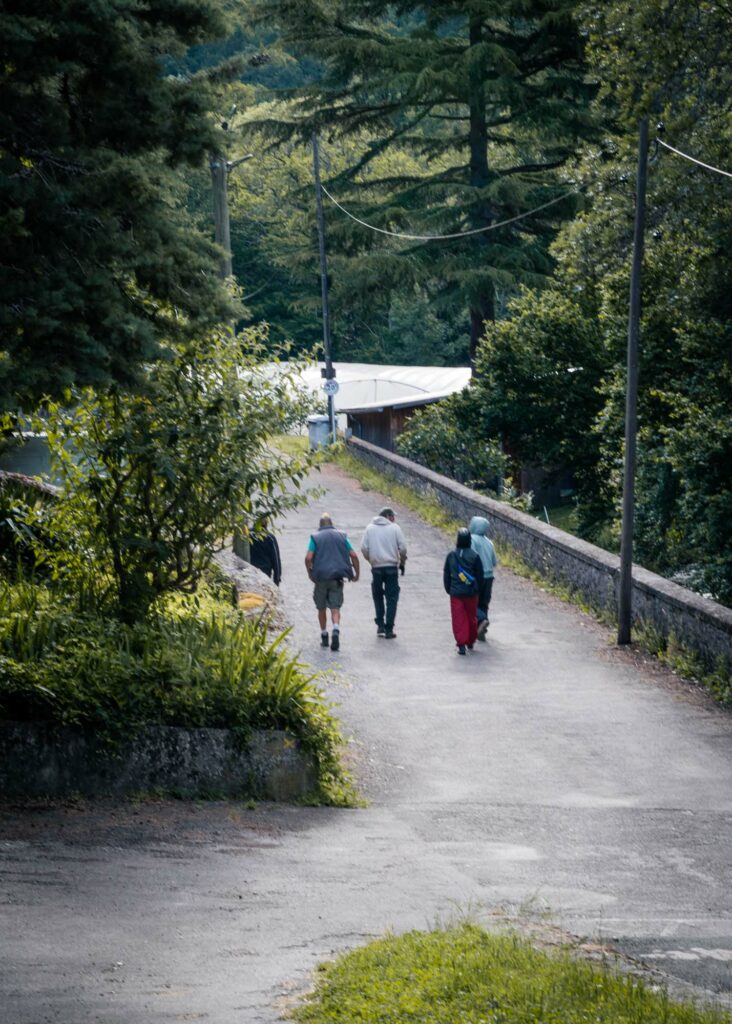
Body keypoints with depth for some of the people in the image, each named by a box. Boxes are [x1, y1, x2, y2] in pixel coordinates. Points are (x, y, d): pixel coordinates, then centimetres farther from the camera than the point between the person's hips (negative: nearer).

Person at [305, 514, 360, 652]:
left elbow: (308, 558, -9)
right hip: (337, 577, 1)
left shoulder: (315, 537, 2)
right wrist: (357, 573, 11)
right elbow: (353, 555, 2)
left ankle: (324, 636, 20)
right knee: (335, 608, -2)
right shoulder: (341, 536, 8)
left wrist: (310, 573, 5)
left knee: (321, 608, 14)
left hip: (321, 577, -1)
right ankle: (336, 631, -26)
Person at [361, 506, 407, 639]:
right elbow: (403, 547, -5)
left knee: (378, 596, 17)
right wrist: (402, 563, 10)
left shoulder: (370, 528, 5)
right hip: (392, 567, -2)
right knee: (391, 598, 3)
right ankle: (389, 629, -1)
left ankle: (380, 625, 12)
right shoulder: (395, 528, -1)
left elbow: (364, 548, 0)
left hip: (376, 567, 2)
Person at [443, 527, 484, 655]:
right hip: (471, 593, 1)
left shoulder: (451, 556, -5)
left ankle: (461, 644, -6)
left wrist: (449, 590, 14)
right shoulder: (475, 556, -8)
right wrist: (477, 590, 13)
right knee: (471, 617, 17)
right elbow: (480, 575, -2)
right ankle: (471, 642, 30)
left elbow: (446, 575, 2)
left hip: (456, 593, -1)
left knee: (458, 618, 2)